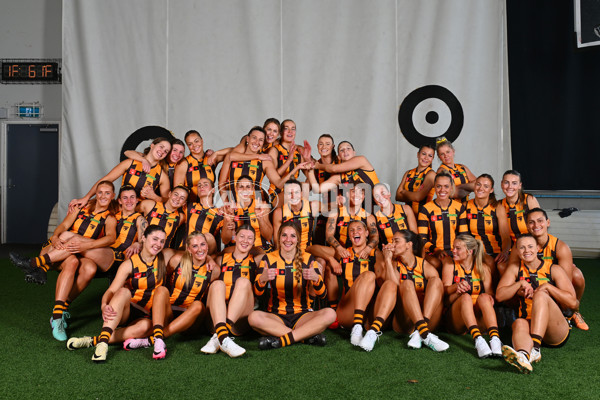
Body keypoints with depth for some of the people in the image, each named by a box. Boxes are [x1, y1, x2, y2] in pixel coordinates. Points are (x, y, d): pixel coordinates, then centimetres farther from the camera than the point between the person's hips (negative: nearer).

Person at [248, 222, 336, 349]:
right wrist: (262, 279, -30)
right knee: (254, 317, -32)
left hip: (302, 315, 0)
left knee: (330, 314, -26)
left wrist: (316, 278, -26)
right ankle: (308, 335, -25)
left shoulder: (307, 259, 1)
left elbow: (322, 294, -4)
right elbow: (257, 293, -7)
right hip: (276, 316, 0)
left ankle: (281, 340, -28)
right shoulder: (269, 258, 1)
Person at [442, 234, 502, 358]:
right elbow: (445, 289, -4)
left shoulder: (483, 268, 13)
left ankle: (495, 339, -48)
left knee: (483, 297, -28)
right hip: (455, 319, -1)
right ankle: (478, 339, -52)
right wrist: (457, 287, -27)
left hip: (478, 317, 1)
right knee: (465, 297, -31)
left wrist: (490, 297, -21)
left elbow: (489, 292, 4)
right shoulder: (450, 264, 10)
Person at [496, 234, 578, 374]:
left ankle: (535, 348, -49)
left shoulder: (554, 269, 5)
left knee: (541, 295, -29)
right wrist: (520, 284, -7)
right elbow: (499, 296, 3)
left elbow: (573, 302, -4)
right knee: (519, 323, -33)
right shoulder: (515, 269, 13)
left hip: (557, 332, -1)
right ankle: (524, 357, -67)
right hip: (530, 327, 2)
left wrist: (547, 286, -13)